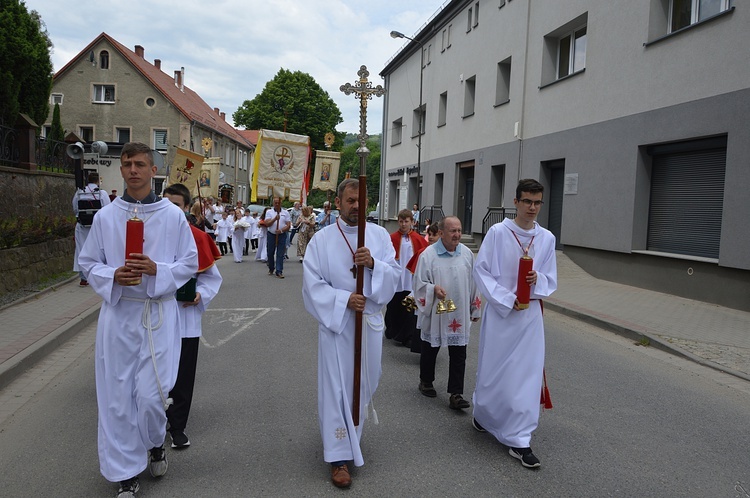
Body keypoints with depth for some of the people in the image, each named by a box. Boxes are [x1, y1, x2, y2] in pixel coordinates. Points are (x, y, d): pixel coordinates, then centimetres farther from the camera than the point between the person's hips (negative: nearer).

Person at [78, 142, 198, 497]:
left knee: (151, 393, -4)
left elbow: (189, 263, 3)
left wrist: (156, 269, -14)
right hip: (118, 313, 2)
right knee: (117, 395, 5)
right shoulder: (105, 217, 3)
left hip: (159, 313, -1)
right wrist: (113, 276, -12)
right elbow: (88, 263, 9)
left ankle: (156, 442, 31)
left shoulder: (173, 215, -1)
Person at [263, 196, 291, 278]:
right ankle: (271, 269, 27)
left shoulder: (286, 213, 4)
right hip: (271, 235, 1)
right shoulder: (269, 212, 4)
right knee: (270, 253, 9)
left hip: (282, 235, -1)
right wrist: (275, 219, -21)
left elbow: (288, 225, -1)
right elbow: (266, 224, -6)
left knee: (280, 254, -5)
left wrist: (281, 230, -18)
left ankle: (279, 271, -4)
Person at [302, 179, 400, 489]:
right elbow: (312, 284, -8)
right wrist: (344, 299, -20)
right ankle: (339, 456, 10)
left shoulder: (380, 235, 2)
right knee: (337, 386, 0)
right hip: (336, 322, -3)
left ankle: (351, 427, 44)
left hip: (370, 322, 3)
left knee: (364, 382, 16)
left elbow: (395, 275, -2)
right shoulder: (322, 239, -5)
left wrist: (373, 263, -21)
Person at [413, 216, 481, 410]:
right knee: (430, 350, 16)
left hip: (460, 315, 2)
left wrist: (475, 309, 14)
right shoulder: (428, 254, -12)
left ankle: (455, 394, 7)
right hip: (435, 313, -2)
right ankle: (426, 382, 38)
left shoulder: (467, 254, -1)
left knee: (458, 355, 1)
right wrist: (434, 289, -27)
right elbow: (419, 283, -8)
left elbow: (473, 283, 8)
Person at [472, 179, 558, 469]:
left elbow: (551, 280, 10)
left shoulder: (547, 238, 3)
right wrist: (506, 300, -13)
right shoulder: (497, 232, -7)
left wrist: (537, 280, -13)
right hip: (499, 313, -3)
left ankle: (519, 440, 12)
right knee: (493, 369, 10)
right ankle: (483, 414, 39)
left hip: (530, 316, 3)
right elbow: (481, 270, -6)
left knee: (527, 374, 2)